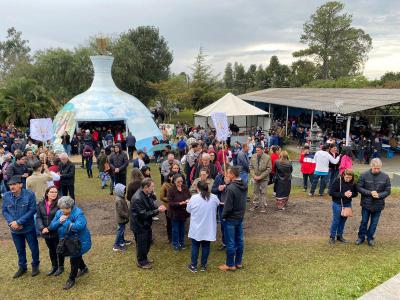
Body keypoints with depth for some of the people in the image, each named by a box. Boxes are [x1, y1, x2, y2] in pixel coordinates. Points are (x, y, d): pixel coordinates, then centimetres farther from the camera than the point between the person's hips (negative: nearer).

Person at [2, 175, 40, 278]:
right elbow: (4, 211, -1)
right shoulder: (6, 196, -7)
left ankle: (35, 265, 34)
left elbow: (32, 210, -19)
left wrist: (19, 222, -22)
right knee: (20, 249, 20)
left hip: (29, 228, -3)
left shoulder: (29, 194, -18)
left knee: (34, 248, 11)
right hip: (14, 229, 3)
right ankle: (22, 267, 40)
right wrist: (11, 222, -17)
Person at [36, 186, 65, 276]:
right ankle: (54, 266, 42)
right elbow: (38, 217, -2)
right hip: (46, 233, 5)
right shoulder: (41, 204, -1)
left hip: (57, 232, -5)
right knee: (51, 250, 22)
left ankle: (61, 267, 33)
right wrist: (42, 228, -17)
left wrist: (49, 228, -22)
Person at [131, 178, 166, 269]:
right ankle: (141, 262, 32)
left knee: (148, 241, 24)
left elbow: (151, 206, 7)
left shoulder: (148, 194, -4)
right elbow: (143, 214, -29)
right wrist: (157, 211, -27)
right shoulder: (138, 199, -32)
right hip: (139, 225, -9)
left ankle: (144, 257, 46)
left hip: (146, 223, 9)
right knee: (141, 244, 10)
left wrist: (158, 208, -14)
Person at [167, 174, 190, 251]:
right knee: (175, 229, 10)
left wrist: (188, 200, -19)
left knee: (182, 228, 20)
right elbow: (170, 203, -19)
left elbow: (189, 196, 4)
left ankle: (181, 242, 38)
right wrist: (180, 203, -30)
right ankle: (175, 244, 28)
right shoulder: (171, 190, -17)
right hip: (175, 213, -4)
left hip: (183, 212, 4)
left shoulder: (185, 188, -5)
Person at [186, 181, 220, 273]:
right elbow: (217, 204, 13)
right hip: (209, 228, 2)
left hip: (196, 228, -2)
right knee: (206, 246, 14)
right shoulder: (214, 198, -8)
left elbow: (188, 210, -1)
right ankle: (203, 265, 25)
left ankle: (193, 266, 22)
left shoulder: (194, 198, -15)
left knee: (195, 246, 12)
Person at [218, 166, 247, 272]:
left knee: (230, 242, 5)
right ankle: (238, 262, 30)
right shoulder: (244, 186, -1)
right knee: (239, 240, 17)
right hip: (241, 217, 8)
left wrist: (223, 216, -5)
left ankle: (230, 265, 18)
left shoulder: (231, 188, -27)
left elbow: (228, 207, -24)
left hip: (231, 219, -8)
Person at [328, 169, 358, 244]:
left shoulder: (353, 183, -6)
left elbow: (356, 193, 5)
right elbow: (331, 192, -17)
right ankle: (332, 236, 19)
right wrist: (343, 194, -24)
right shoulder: (337, 181, -18)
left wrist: (351, 194, -18)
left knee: (343, 220, 15)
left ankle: (339, 235, 31)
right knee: (336, 221, 4)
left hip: (347, 204, 4)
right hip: (337, 204, -4)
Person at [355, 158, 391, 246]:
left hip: (378, 205, 1)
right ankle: (361, 237, 29)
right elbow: (359, 188, -8)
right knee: (364, 221, 13)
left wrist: (379, 195, -19)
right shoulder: (364, 175, -11)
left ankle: (370, 237, 32)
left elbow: (387, 191, -1)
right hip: (366, 204, -1)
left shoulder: (385, 177, -6)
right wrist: (370, 193, -20)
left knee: (374, 223, 14)